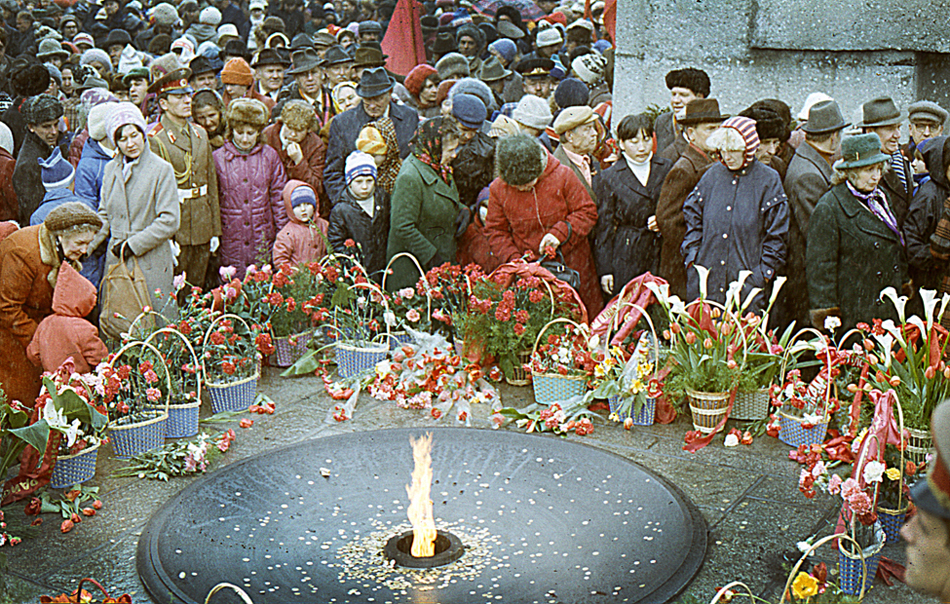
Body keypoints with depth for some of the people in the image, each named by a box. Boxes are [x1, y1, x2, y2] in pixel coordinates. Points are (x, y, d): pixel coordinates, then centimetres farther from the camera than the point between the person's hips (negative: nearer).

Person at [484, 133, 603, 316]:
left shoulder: (562, 176, -11)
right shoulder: (498, 188, -5)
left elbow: (587, 212, -4)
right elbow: (496, 231, 4)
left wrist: (560, 233, -19)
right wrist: (514, 260, -11)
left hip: (571, 264, -1)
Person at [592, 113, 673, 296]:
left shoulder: (666, 168, 8)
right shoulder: (608, 178, 1)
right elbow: (603, 227, 2)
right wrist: (604, 270, -2)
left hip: (661, 254, 2)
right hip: (625, 258, -2)